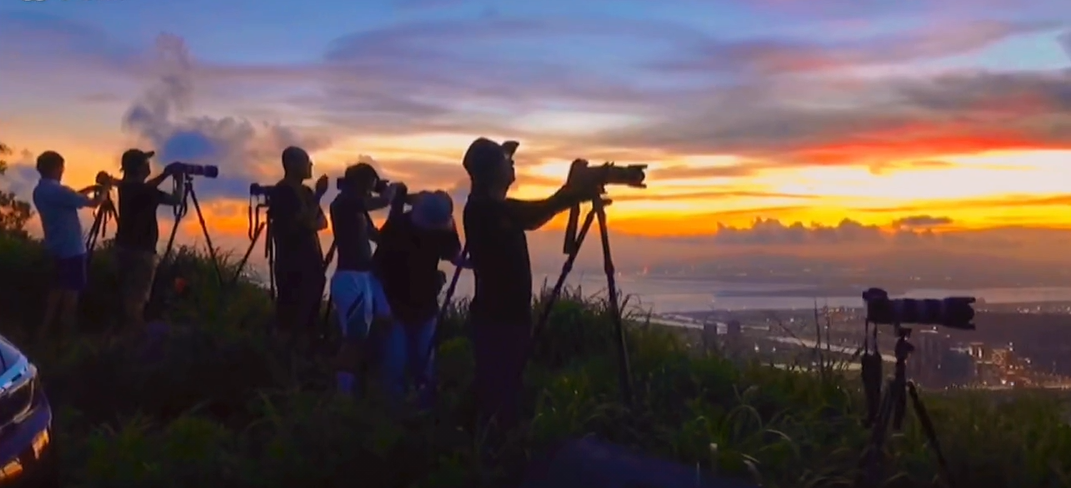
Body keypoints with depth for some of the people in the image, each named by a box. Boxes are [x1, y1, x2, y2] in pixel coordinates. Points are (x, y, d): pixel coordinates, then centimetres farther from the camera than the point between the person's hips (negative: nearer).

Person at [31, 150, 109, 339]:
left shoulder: (39, 190, 6)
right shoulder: (58, 190, -22)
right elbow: (94, 202, -17)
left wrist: (90, 188, 17)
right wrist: (104, 190, 1)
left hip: (57, 247, 9)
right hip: (72, 248, -9)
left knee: (58, 287, 18)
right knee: (72, 289, 1)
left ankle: (45, 330, 21)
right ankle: (67, 332, 8)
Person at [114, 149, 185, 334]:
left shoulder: (126, 185, 6)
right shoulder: (143, 190, -19)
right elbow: (176, 199, -17)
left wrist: (165, 175, 20)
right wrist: (180, 181, -1)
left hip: (124, 246, 9)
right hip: (141, 249, -9)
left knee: (129, 294, 16)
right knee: (138, 297, -3)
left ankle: (128, 329, 24)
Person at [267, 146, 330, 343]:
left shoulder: (305, 191, 16)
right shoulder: (281, 192, -9)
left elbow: (322, 221, 13)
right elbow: (304, 222, -17)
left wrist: (312, 225, -9)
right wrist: (318, 195, -15)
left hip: (311, 262, 8)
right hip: (292, 265, -8)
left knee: (307, 315, 10)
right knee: (290, 319, -8)